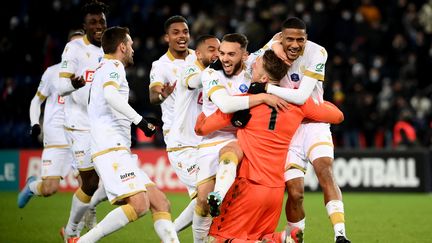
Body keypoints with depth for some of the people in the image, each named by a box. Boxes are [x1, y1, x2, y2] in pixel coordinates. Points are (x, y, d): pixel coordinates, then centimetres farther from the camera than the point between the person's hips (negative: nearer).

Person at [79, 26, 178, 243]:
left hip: (120, 151, 11)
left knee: (160, 204, 2)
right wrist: (140, 120, -22)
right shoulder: (113, 66, -2)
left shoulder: (104, 68, 29)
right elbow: (110, 95, -23)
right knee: (139, 204, -23)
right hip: (111, 149, -11)